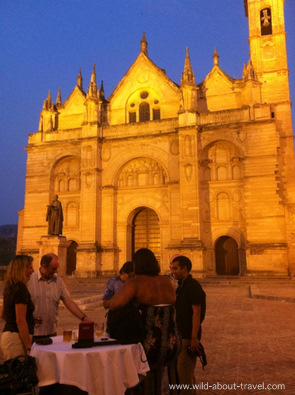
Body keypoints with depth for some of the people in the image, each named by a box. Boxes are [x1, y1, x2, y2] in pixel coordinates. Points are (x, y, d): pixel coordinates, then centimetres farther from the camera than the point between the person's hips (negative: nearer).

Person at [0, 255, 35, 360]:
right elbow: (20, 321, -19)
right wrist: (28, 347, -16)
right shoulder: (21, 289, -15)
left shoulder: (9, 288, 12)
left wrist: (31, 319, 19)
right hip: (16, 338, -9)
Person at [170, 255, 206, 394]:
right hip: (181, 335, 9)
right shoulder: (181, 286, 12)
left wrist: (194, 337, -22)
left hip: (189, 336, -9)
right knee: (187, 371, 16)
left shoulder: (194, 286, -15)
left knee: (183, 370, -5)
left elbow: (196, 313, -20)